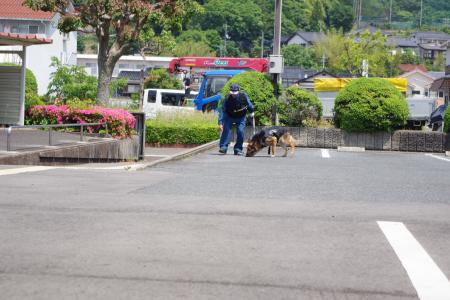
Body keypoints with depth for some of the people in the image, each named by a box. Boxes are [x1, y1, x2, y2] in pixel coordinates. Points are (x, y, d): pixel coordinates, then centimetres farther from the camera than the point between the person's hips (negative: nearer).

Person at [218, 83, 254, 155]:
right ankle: (223, 147, -21)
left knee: (240, 131, -12)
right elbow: (222, 111, -23)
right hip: (229, 117, -1)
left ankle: (238, 149, 1)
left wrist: (251, 112, 16)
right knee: (226, 129, -20)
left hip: (241, 117, 1)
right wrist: (220, 123, -28)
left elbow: (249, 105, -1)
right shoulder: (227, 99, -26)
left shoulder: (243, 97, -22)